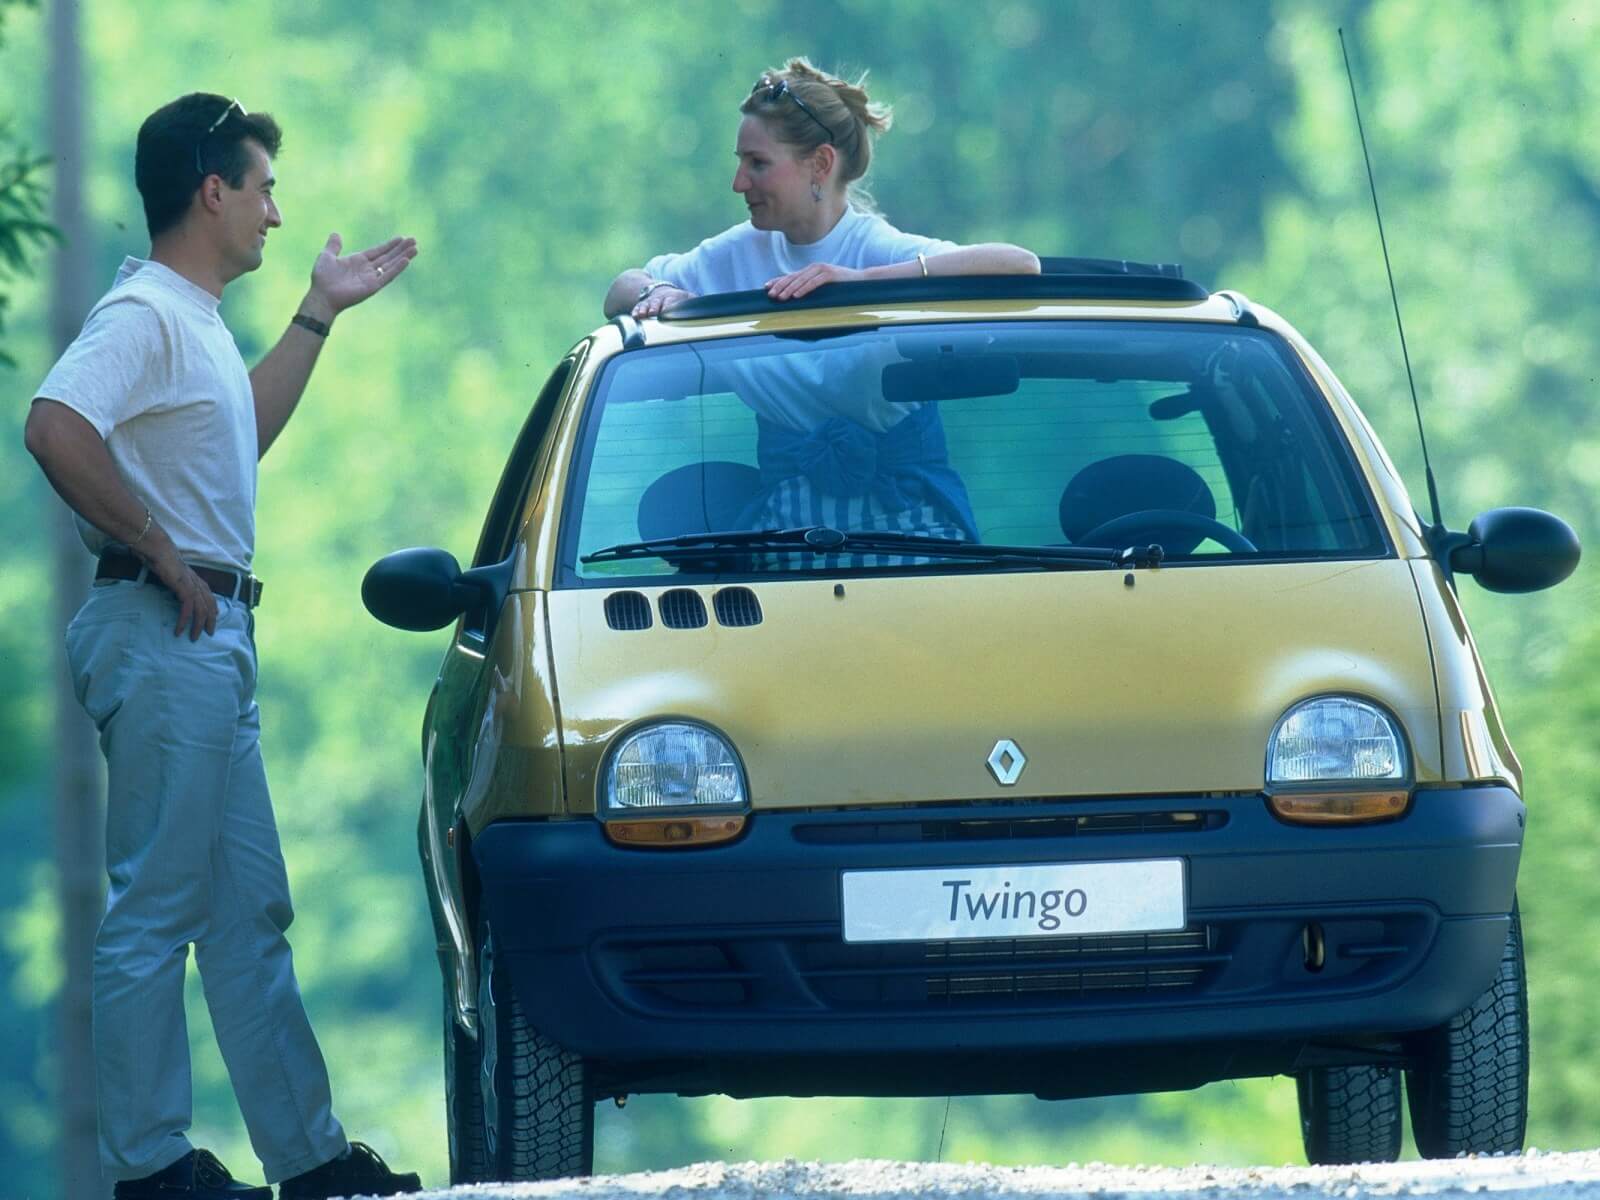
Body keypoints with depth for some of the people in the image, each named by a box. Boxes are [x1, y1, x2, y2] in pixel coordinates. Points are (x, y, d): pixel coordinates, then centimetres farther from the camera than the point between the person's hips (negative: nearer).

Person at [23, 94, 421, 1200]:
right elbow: (55, 429, -29)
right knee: (158, 905, -8)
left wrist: (320, 315, 35)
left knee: (251, 911, 11)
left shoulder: (196, 321, 18)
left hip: (215, 641, 10)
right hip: (162, 636, -10)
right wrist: (159, 551, -22)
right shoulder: (143, 314, -13)